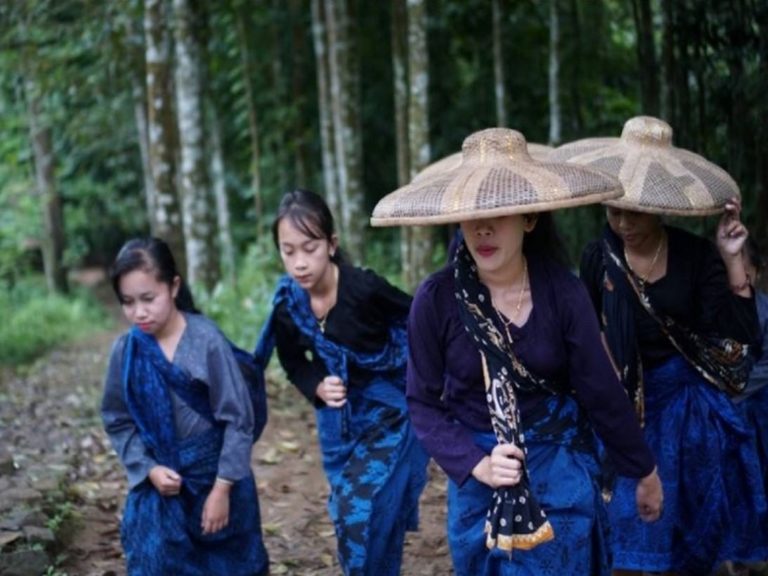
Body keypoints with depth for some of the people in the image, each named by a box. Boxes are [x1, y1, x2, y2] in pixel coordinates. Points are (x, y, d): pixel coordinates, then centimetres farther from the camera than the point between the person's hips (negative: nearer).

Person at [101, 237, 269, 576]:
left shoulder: (206, 341, -17)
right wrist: (148, 469, -10)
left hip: (215, 477, -3)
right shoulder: (125, 351, -6)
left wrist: (222, 487, -11)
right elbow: (118, 422, 4)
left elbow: (238, 418, -12)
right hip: (159, 482, 3)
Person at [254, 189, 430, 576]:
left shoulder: (364, 288, -27)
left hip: (390, 415, -5)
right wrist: (318, 388, -16)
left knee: (367, 517, -12)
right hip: (338, 424, 5)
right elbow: (295, 365, 4)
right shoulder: (287, 305, -13)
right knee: (348, 518, 10)